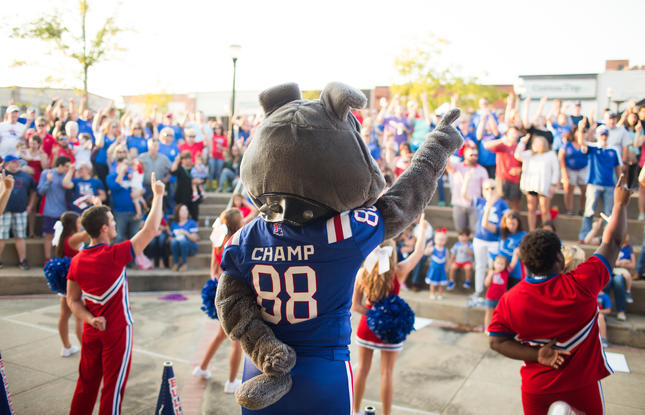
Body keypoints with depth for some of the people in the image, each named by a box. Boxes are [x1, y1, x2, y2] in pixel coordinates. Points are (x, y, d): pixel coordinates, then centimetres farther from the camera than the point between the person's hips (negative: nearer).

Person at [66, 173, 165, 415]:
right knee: (113, 386, 7)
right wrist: (158, 195, -9)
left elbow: (72, 300, 3)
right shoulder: (114, 255, -20)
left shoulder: (76, 261, -2)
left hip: (91, 331, 6)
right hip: (116, 331, -6)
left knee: (86, 383, 18)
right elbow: (150, 230, -16)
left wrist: (90, 320, -6)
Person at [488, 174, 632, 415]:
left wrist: (536, 356, -8)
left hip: (536, 388, 3)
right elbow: (613, 242, -6)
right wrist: (620, 203, 5)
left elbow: (497, 342, -8)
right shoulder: (580, 286, -19)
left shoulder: (509, 301, -15)